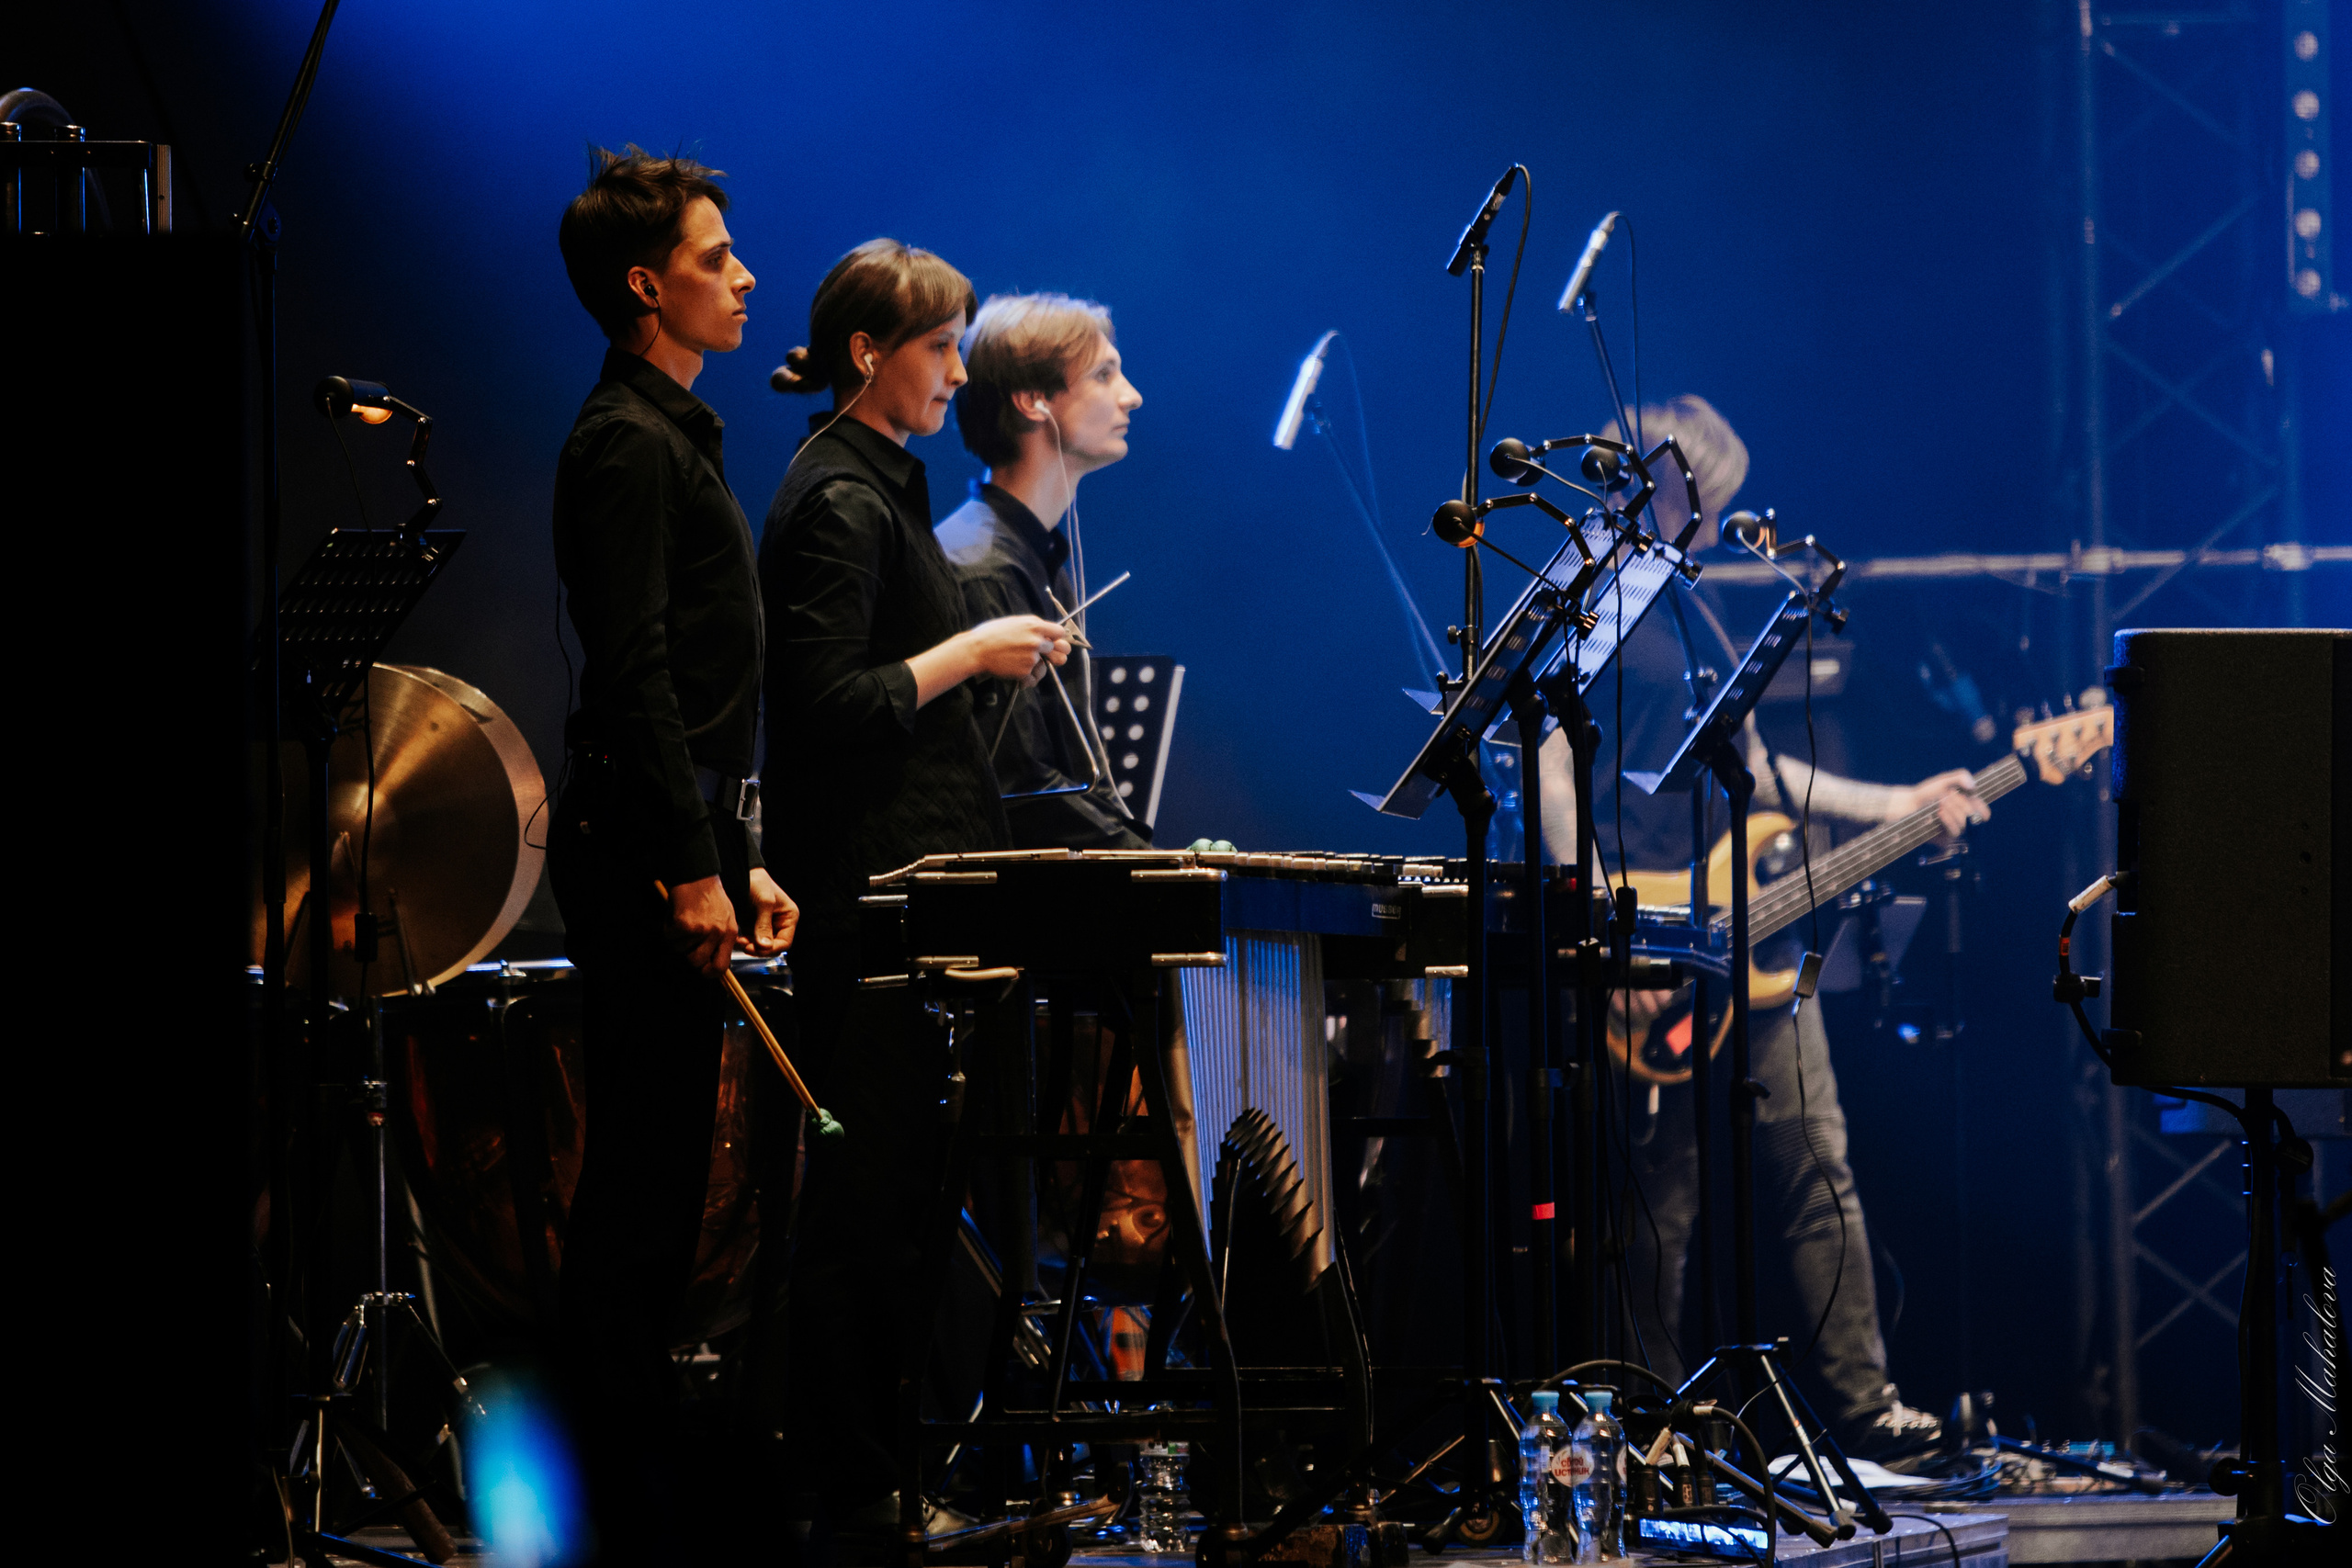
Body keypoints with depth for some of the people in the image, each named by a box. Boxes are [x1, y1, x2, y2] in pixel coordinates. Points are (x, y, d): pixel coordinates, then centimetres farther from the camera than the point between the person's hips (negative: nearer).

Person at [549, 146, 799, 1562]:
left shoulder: (675, 434, 20)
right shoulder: (628, 445, -12)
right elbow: (633, 677, -19)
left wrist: (740, 858, 21)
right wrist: (692, 871, -21)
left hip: (678, 844, 10)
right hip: (642, 855, -10)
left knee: (657, 1175, 11)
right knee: (645, 1180, -8)